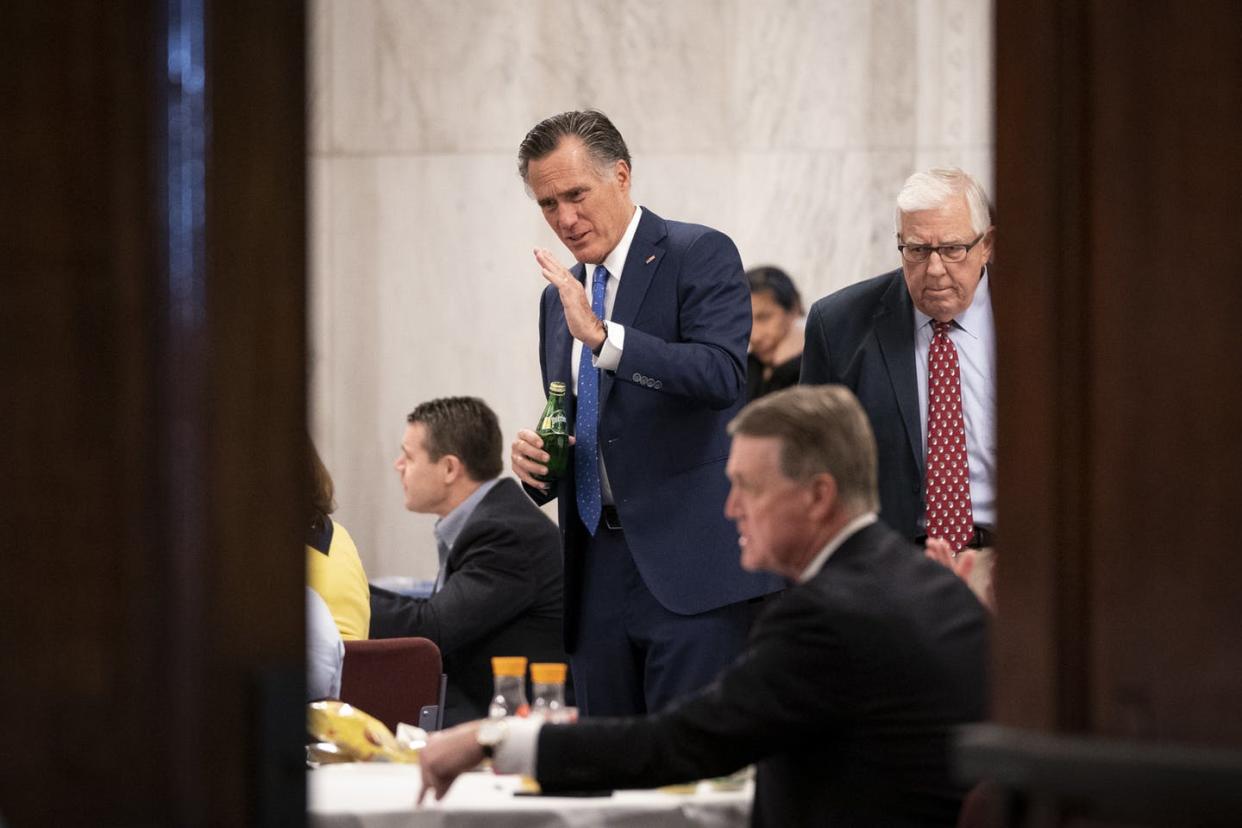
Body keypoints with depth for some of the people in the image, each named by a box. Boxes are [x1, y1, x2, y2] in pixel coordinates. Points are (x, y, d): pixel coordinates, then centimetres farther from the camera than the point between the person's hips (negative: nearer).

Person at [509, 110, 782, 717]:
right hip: (597, 575, 7)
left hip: (689, 568, -7)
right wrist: (534, 460, 4)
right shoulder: (559, 297, 18)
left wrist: (602, 336, -26)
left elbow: (722, 375, -19)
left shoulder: (700, 256, -3)